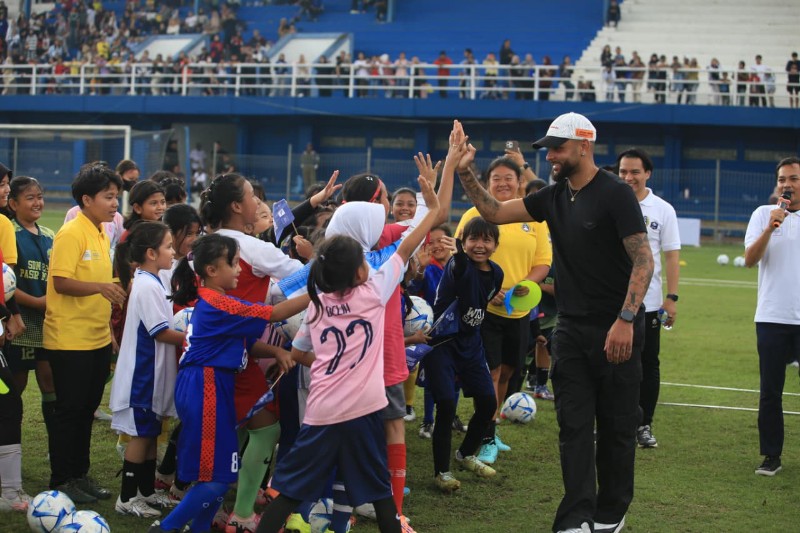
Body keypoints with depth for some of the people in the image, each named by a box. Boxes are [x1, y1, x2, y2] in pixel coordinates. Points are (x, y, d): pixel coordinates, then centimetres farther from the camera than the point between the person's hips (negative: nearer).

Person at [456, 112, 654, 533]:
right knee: (574, 425, 1)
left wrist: (626, 320, -24)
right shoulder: (554, 197, 9)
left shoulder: (615, 194, -11)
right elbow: (494, 213, 11)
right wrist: (465, 173, -2)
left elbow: (643, 260, -16)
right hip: (571, 329, 6)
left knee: (616, 426, 6)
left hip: (616, 330, -6)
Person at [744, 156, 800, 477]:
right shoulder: (764, 214, 5)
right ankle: (771, 456, 12)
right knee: (770, 392, 4)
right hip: (772, 317, 0)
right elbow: (749, 260, -6)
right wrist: (770, 228, -19)